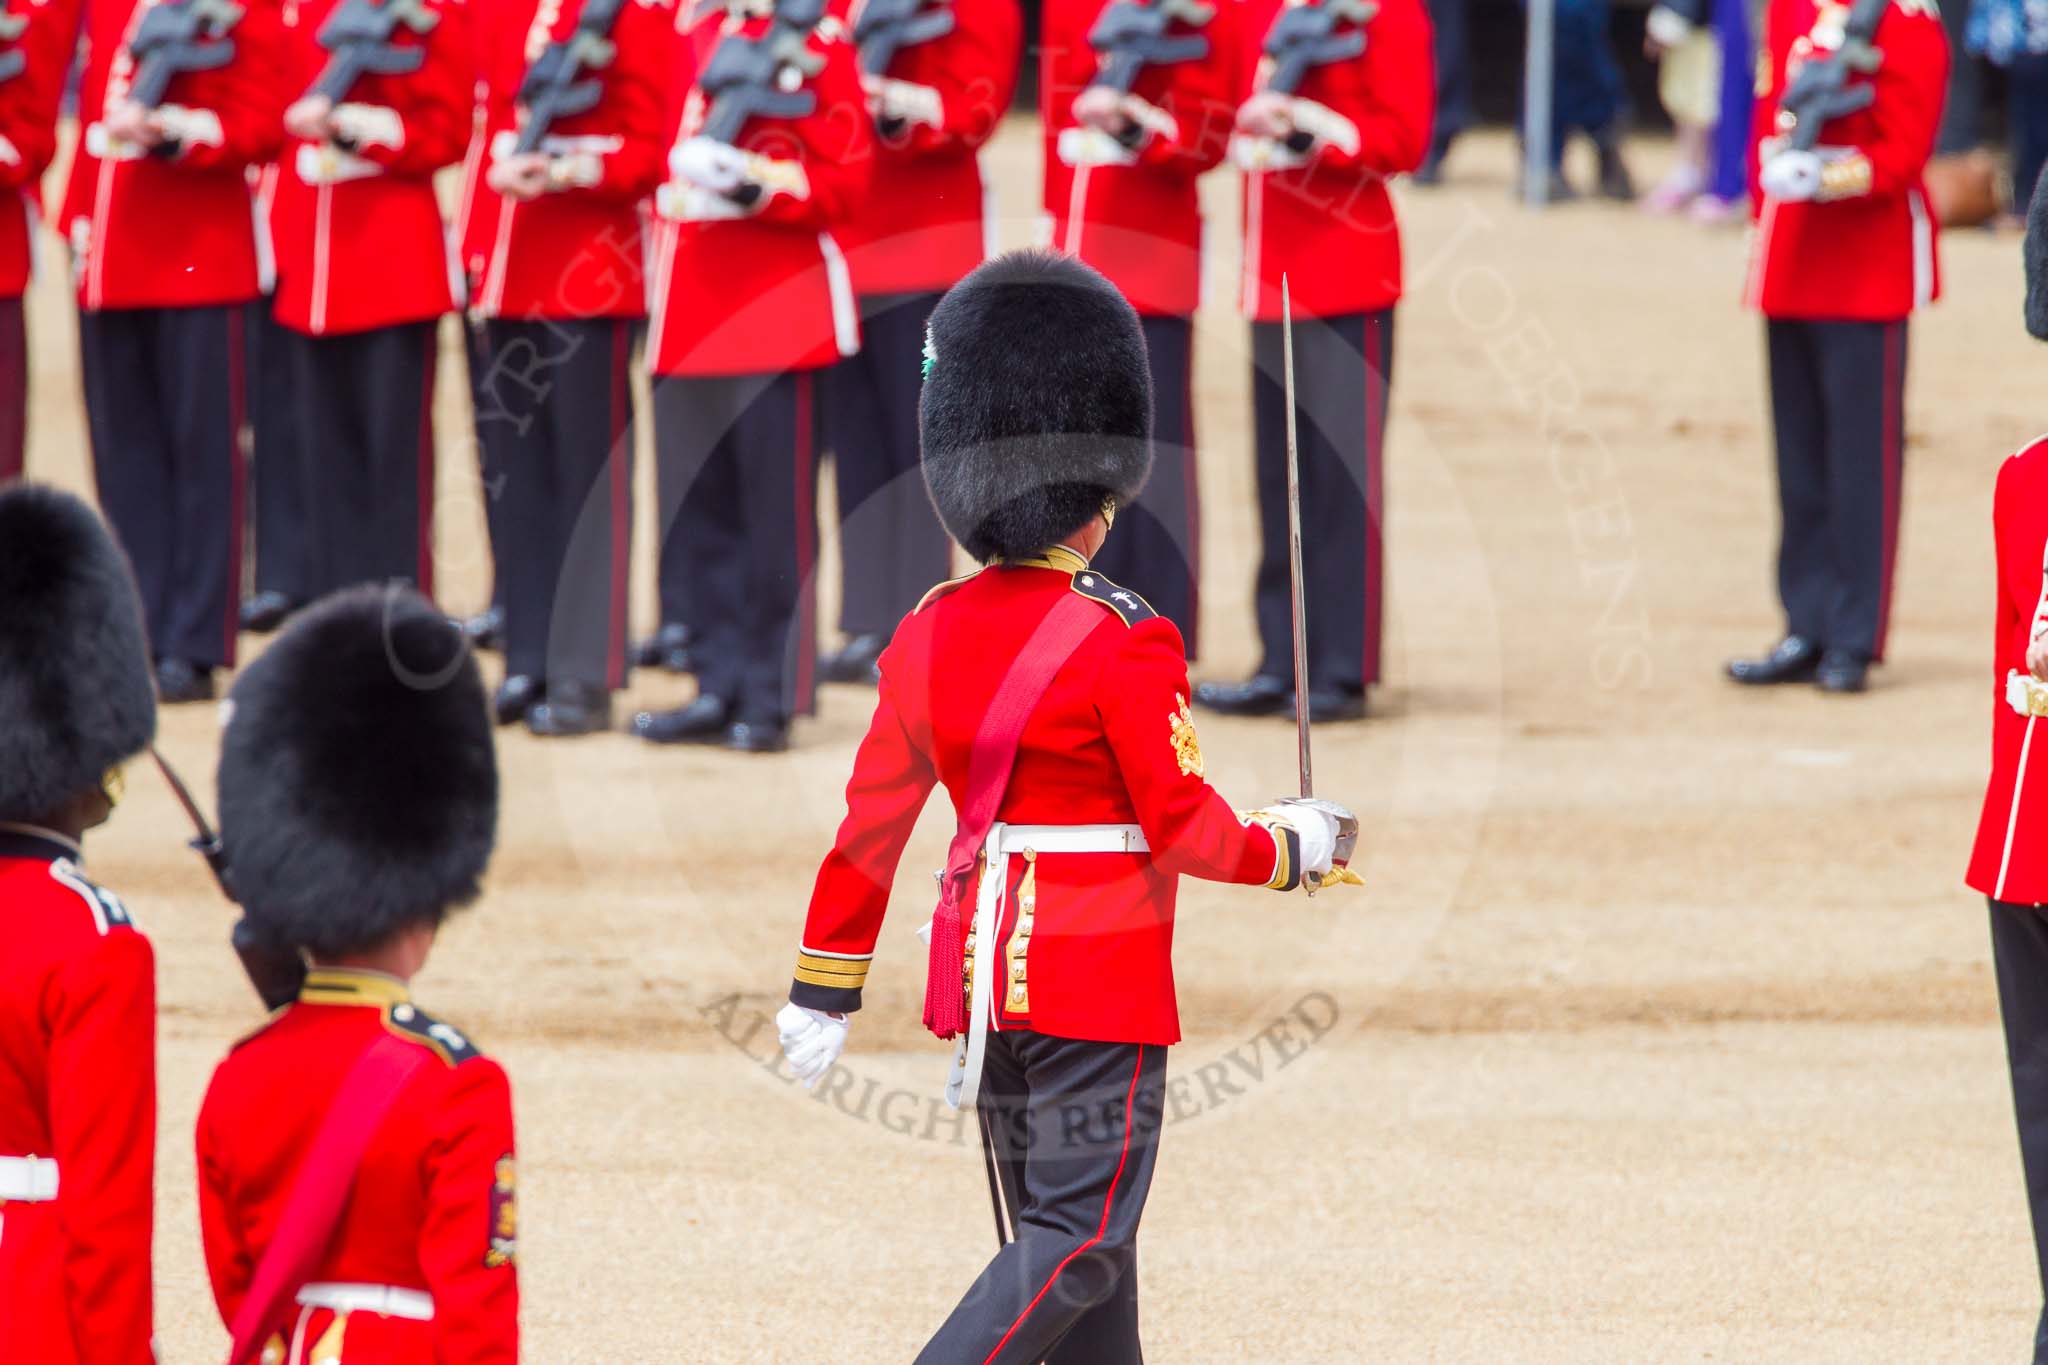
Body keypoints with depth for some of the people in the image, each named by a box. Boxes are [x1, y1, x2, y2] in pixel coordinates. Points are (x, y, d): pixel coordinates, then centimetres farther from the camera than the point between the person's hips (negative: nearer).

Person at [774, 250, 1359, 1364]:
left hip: (978, 970, 7)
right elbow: (1181, 824, -12)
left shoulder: (930, 634, 4)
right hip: (1099, 980, -7)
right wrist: (1291, 848, 6)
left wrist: (822, 992, 12)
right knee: (1082, 1238, -6)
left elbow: (870, 823, 7)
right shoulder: (1124, 642, -15)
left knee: (1053, 1226, 15)